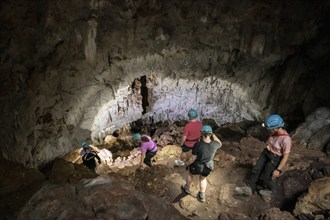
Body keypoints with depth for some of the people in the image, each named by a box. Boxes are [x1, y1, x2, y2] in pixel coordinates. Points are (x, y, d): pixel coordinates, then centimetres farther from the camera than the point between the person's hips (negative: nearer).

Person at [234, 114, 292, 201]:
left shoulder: (286, 139, -29)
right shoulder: (274, 132, -8)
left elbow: (285, 156, -21)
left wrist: (278, 170, -18)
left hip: (275, 159, -7)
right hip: (266, 153, 7)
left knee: (265, 177, 1)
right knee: (256, 170, 5)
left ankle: (269, 190, 32)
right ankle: (248, 188, 15)